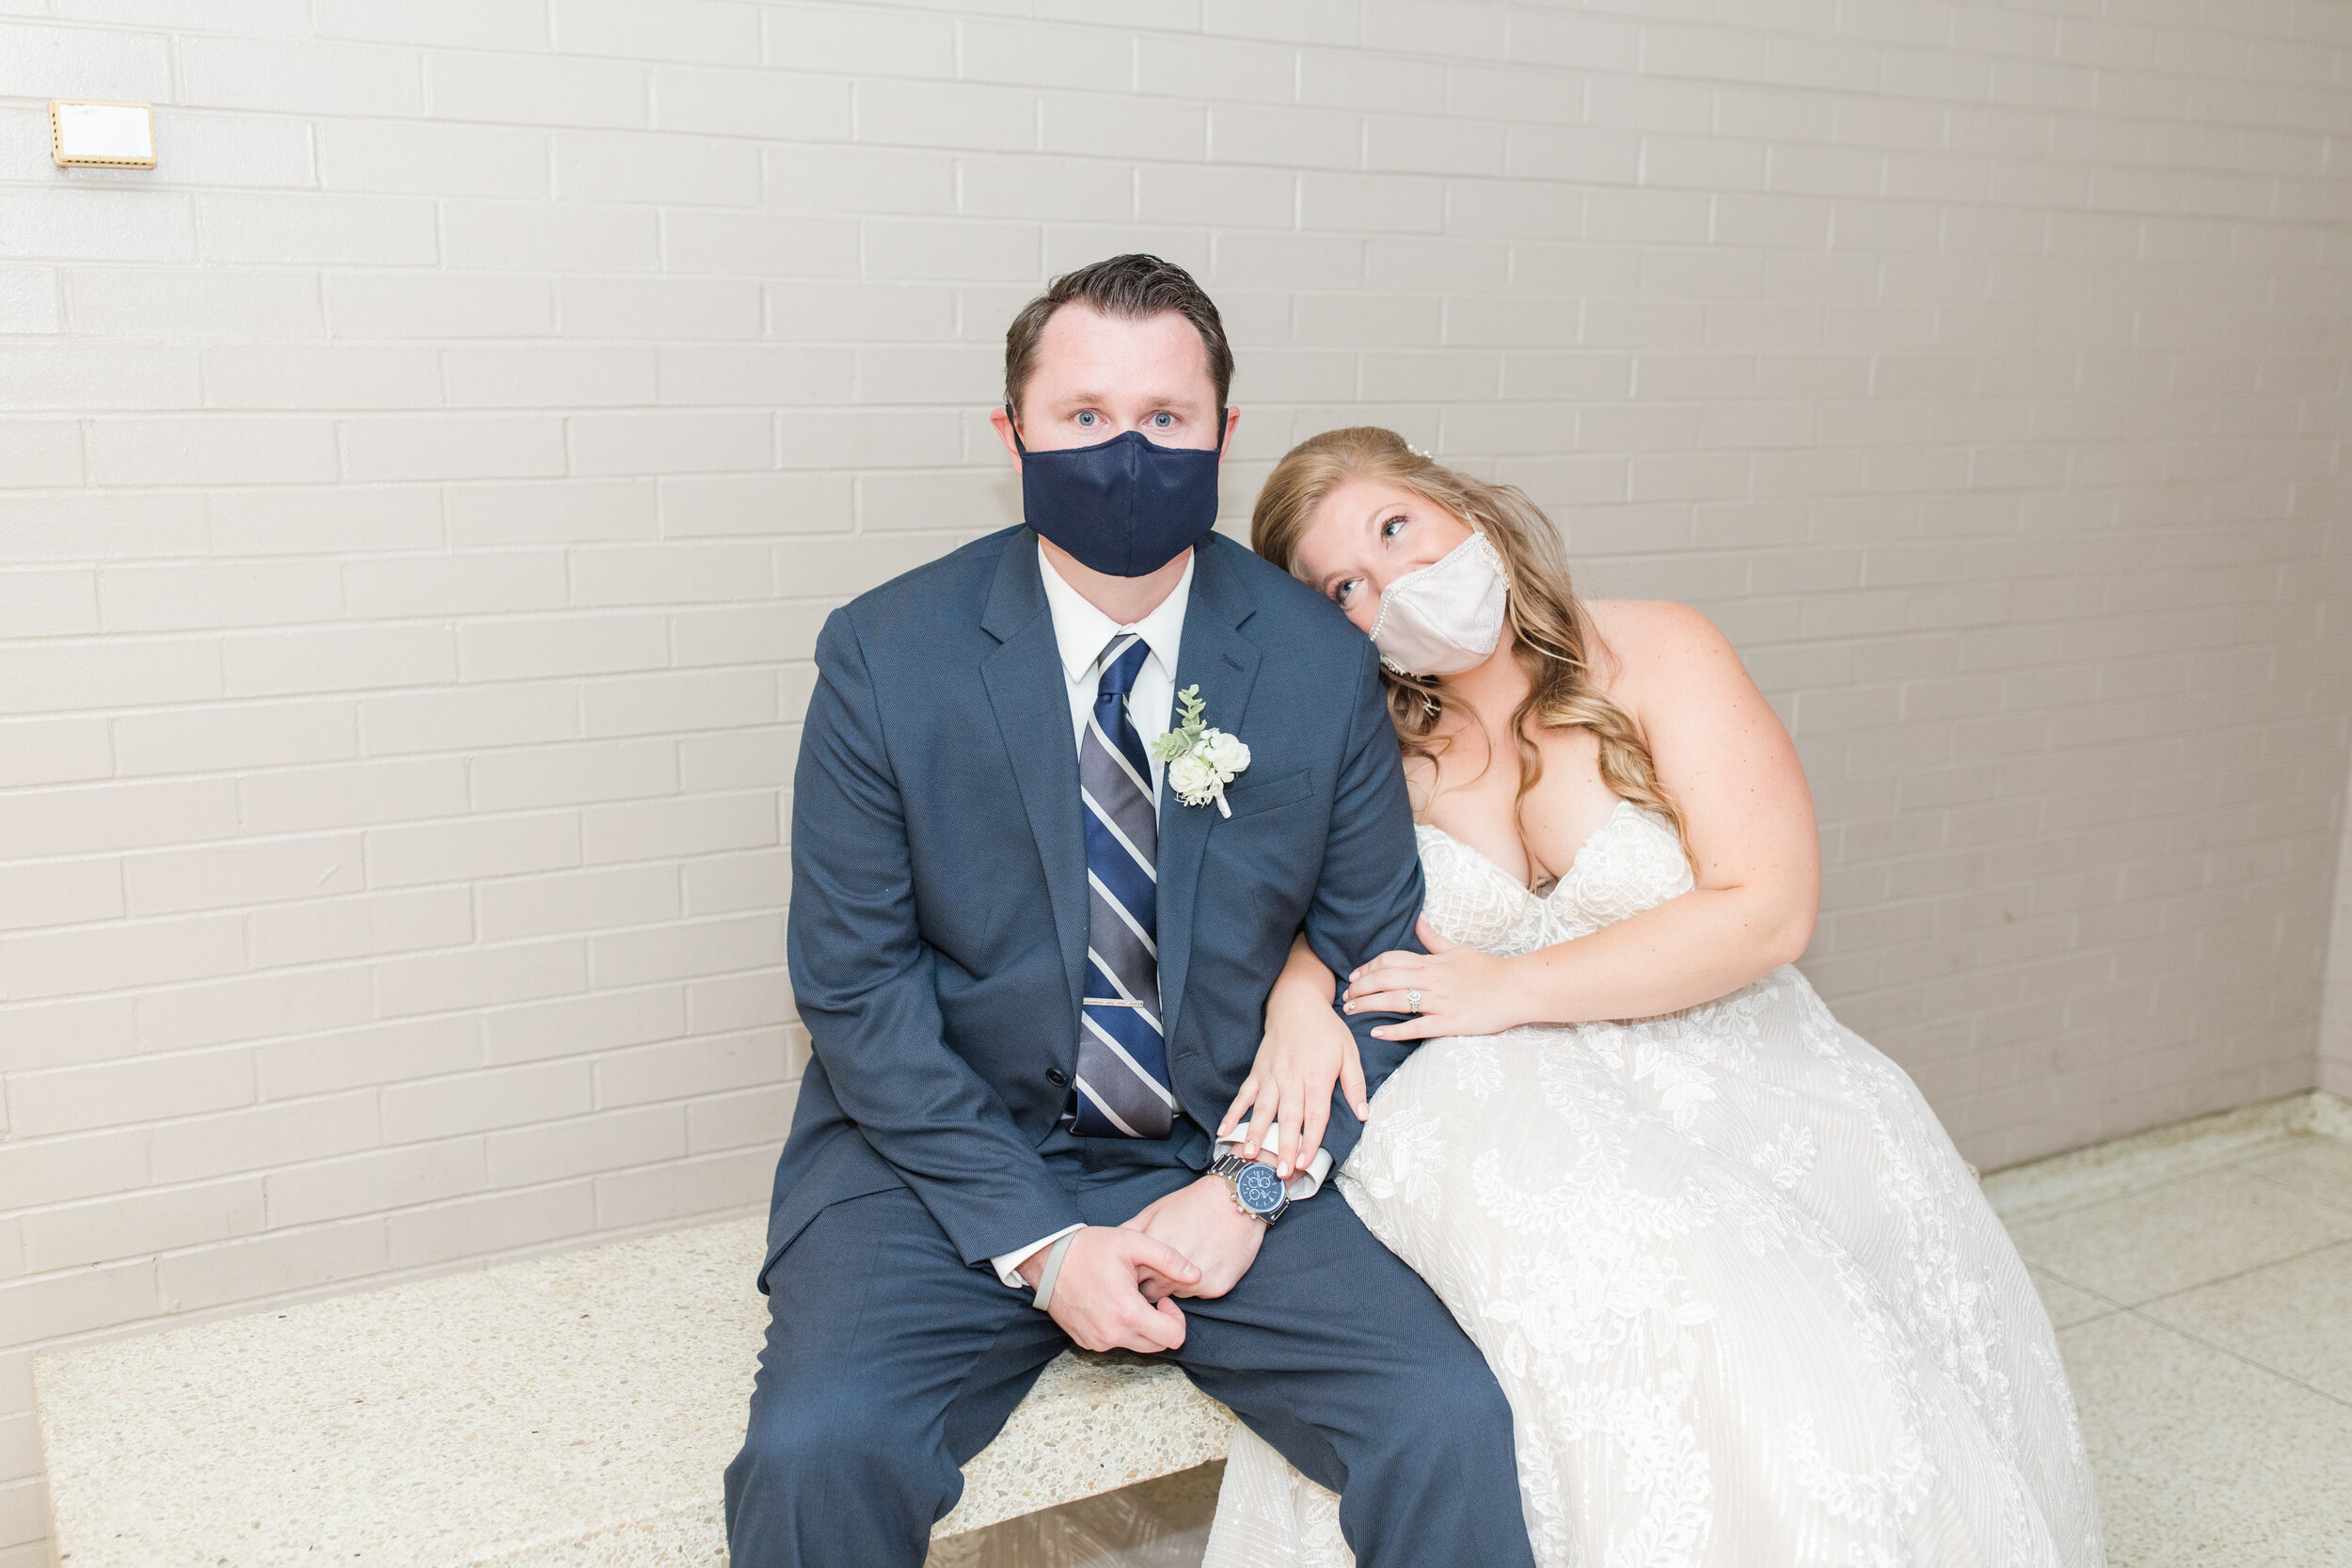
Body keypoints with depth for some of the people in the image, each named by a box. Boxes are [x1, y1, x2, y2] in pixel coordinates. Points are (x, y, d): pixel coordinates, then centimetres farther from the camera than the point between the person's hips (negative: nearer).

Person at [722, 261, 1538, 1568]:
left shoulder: (1322, 664, -3)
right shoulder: (886, 656, -8)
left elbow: (1377, 955, 6)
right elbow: (854, 983, -7)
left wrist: (1255, 1184, -8)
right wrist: (1038, 1245, -13)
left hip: (1218, 1165, 2)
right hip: (955, 1163, -1)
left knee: (1453, 1425, -19)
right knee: (816, 1455, -26)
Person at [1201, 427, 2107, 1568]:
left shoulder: (1655, 657, -1)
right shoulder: (1368, 744, 6)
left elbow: (1766, 911, -9)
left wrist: (1516, 987, -15)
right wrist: (1298, 993, -15)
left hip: (1722, 1084, 0)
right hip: (1508, 1110, 1)